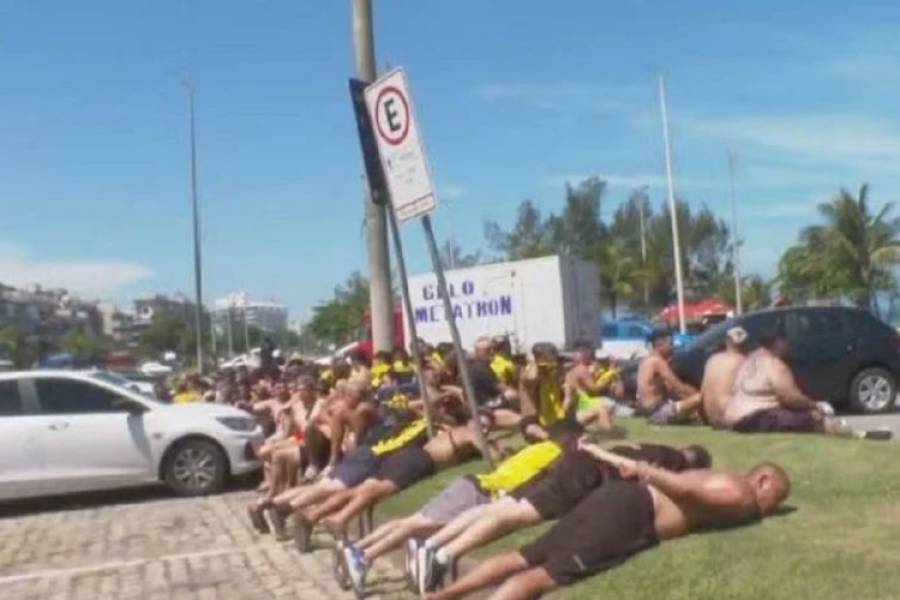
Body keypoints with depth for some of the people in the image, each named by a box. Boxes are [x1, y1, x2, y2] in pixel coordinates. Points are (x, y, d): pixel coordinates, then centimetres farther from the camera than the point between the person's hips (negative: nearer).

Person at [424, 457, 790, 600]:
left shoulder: (721, 479, 30)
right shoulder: (740, 495, 0)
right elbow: (683, 490, -10)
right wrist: (642, 471, -4)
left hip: (620, 494, 9)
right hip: (631, 510, -9)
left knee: (524, 559, 0)